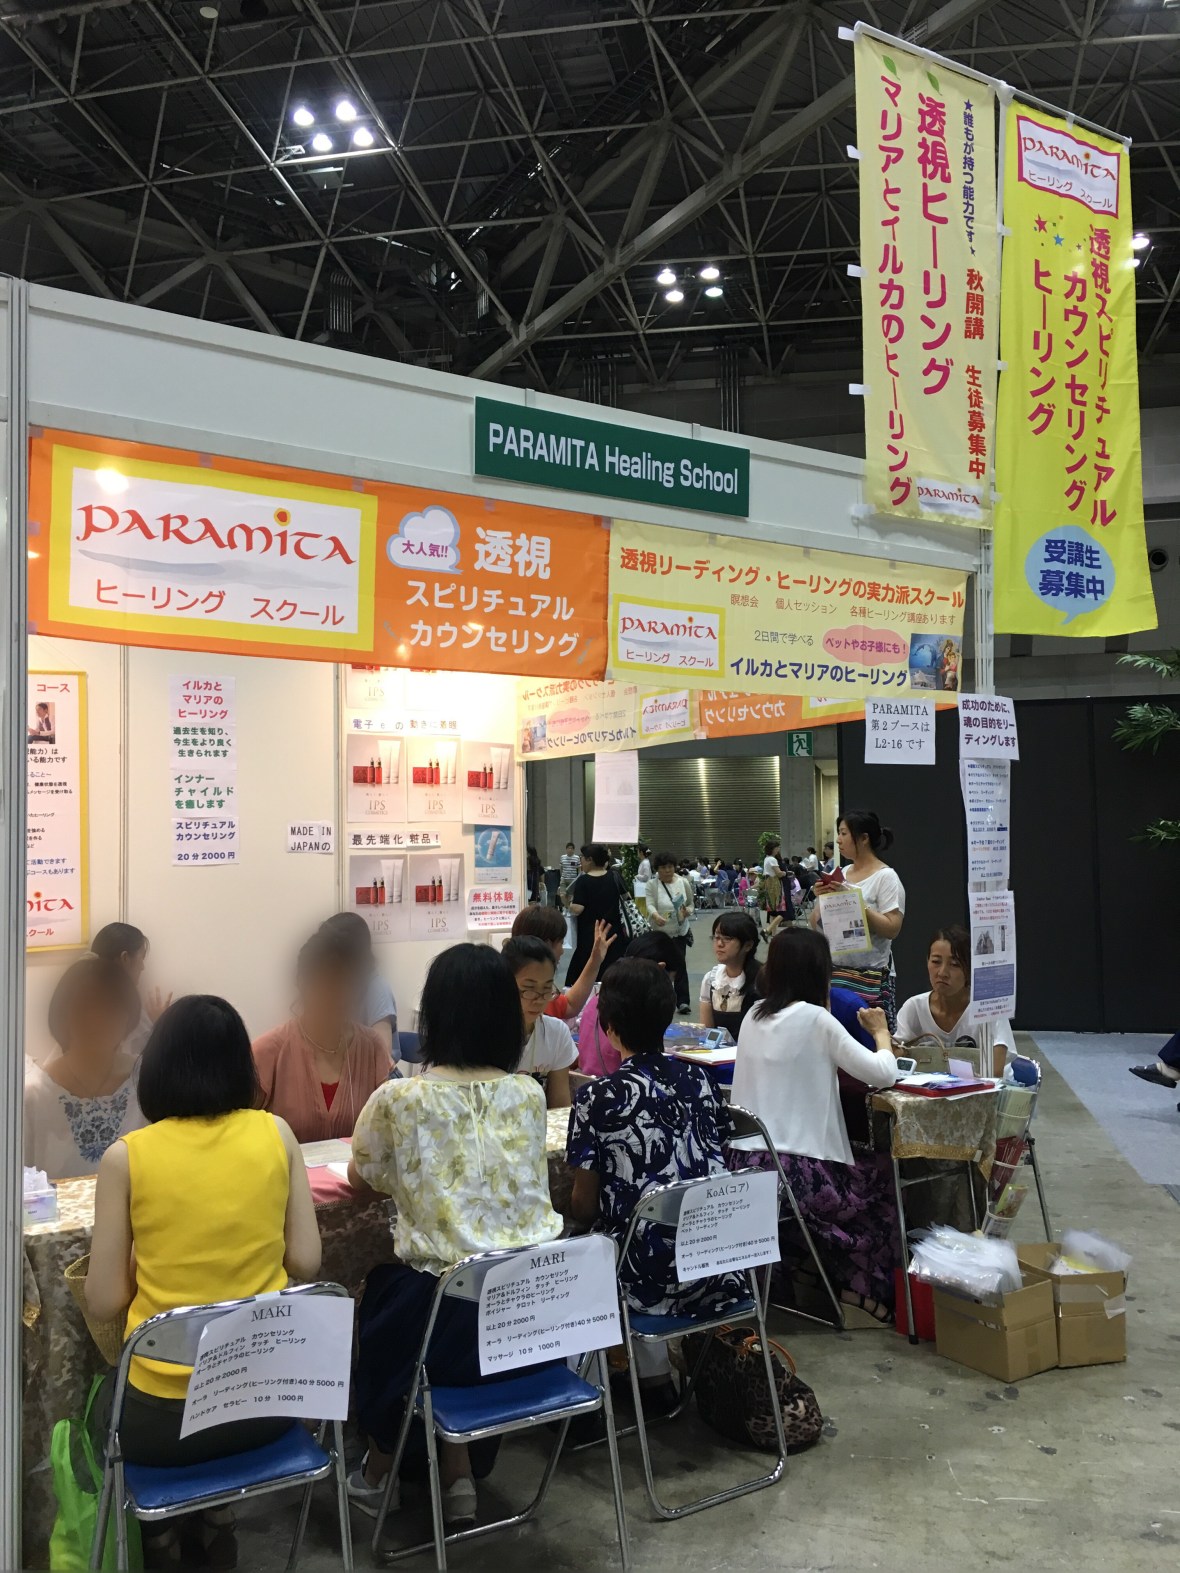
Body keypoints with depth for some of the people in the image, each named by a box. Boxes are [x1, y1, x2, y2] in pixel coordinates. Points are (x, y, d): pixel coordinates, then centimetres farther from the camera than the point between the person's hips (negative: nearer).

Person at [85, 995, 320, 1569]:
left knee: (103, 1405, 32)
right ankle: (213, 1523, 35)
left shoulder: (126, 1157, -11)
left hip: (165, 1413, -2)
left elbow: (104, 1302, -6)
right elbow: (305, 1261, -1)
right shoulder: (275, 1133, -6)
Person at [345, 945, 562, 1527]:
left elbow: (361, 1179, 10)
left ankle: (380, 1467, 45)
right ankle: (462, 1471, 34)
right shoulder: (530, 1095, 1)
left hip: (450, 1314, -3)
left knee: (380, 1297, 31)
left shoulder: (398, 1099, -10)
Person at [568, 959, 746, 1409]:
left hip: (652, 1277, -5)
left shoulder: (596, 1097, -14)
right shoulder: (700, 1080, 0)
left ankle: (655, 1377, 26)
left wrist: (583, 1213, 17)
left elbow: (584, 1207, -6)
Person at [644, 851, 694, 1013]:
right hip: (658, 932, -1)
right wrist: (655, 916, -42)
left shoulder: (683, 883, 0)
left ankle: (682, 1001, -6)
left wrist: (687, 912, -15)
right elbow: (650, 904, -21)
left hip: (679, 931, 1)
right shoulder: (651, 884, -7)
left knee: (680, 964, -6)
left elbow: (691, 905, 8)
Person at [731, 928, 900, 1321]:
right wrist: (881, 1031, 7)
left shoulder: (754, 1016, 7)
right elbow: (884, 1074, -11)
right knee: (885, 1175, 20)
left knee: (858, 1170, 31)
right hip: (795, 1172, -7)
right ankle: (866, 1290, 25)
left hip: (744, 1169, 7)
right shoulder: (815, 1019, -13)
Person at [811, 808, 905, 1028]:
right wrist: (821, 898, -2)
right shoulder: (840, 874, 12)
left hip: (871, 976, -6)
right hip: (834, 971, 6)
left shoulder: (886, 877, -5)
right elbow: (816, 926, 15)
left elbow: (892, 929, -15)